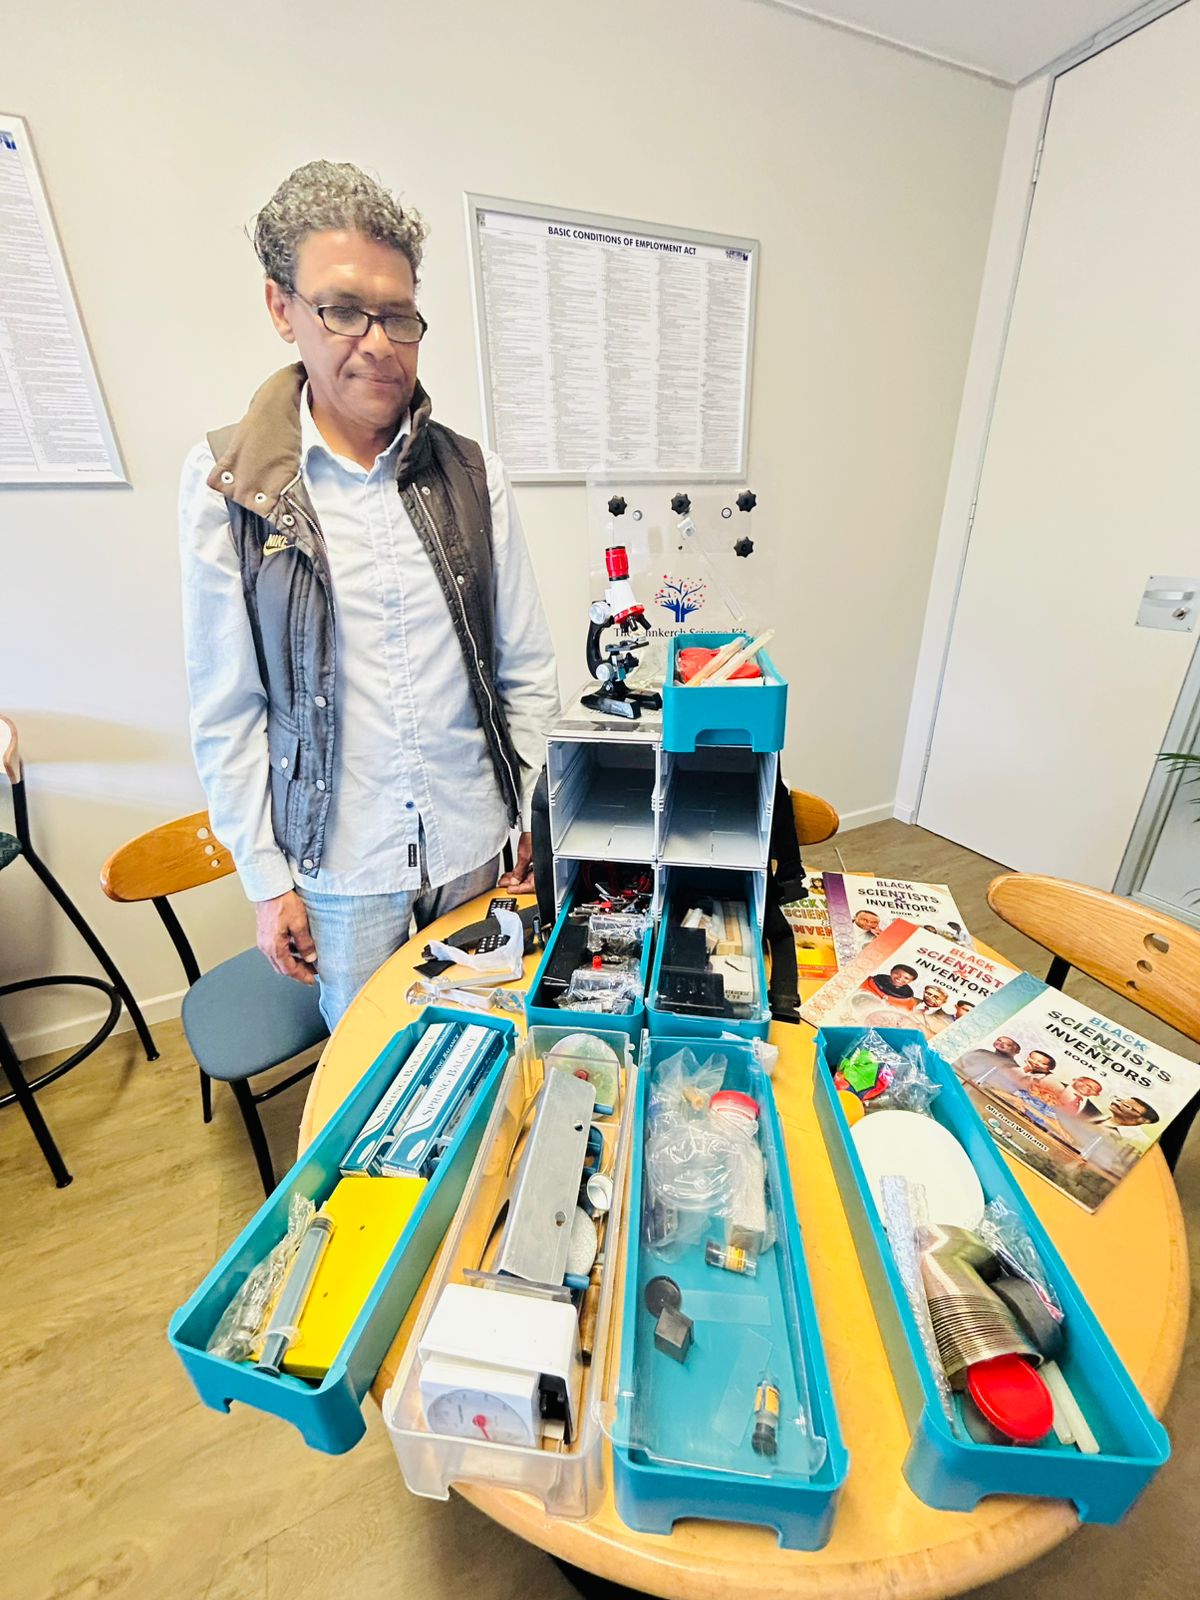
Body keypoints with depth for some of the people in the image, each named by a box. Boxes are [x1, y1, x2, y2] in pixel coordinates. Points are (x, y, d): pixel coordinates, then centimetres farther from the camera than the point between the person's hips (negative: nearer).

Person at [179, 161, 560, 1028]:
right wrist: (266, 879, -3)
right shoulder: (226, 482, -5)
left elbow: (528, 670, 0)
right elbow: (226, 709, -4)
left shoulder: (473, 474, -2)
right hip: (339, 863, 0)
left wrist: (533, 823, 0)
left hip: (477, 846, 1)